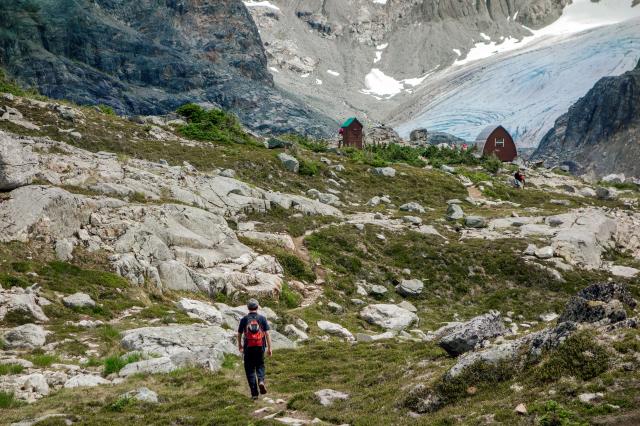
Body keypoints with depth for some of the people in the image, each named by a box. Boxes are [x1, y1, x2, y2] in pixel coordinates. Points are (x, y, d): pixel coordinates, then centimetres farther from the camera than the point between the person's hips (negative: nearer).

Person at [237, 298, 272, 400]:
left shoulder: (244, 319, 1)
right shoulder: (262, 318, 0)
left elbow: (239, 334, 9)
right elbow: (267, 333, -4)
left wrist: (240, 346, 26)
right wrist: (269, 348, 1)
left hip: (248, 347, -1)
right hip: (260, 346, 1)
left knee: (250, 370, 7)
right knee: (260, 366, 20)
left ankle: (254, 393, 4)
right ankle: (261, 381, -10)